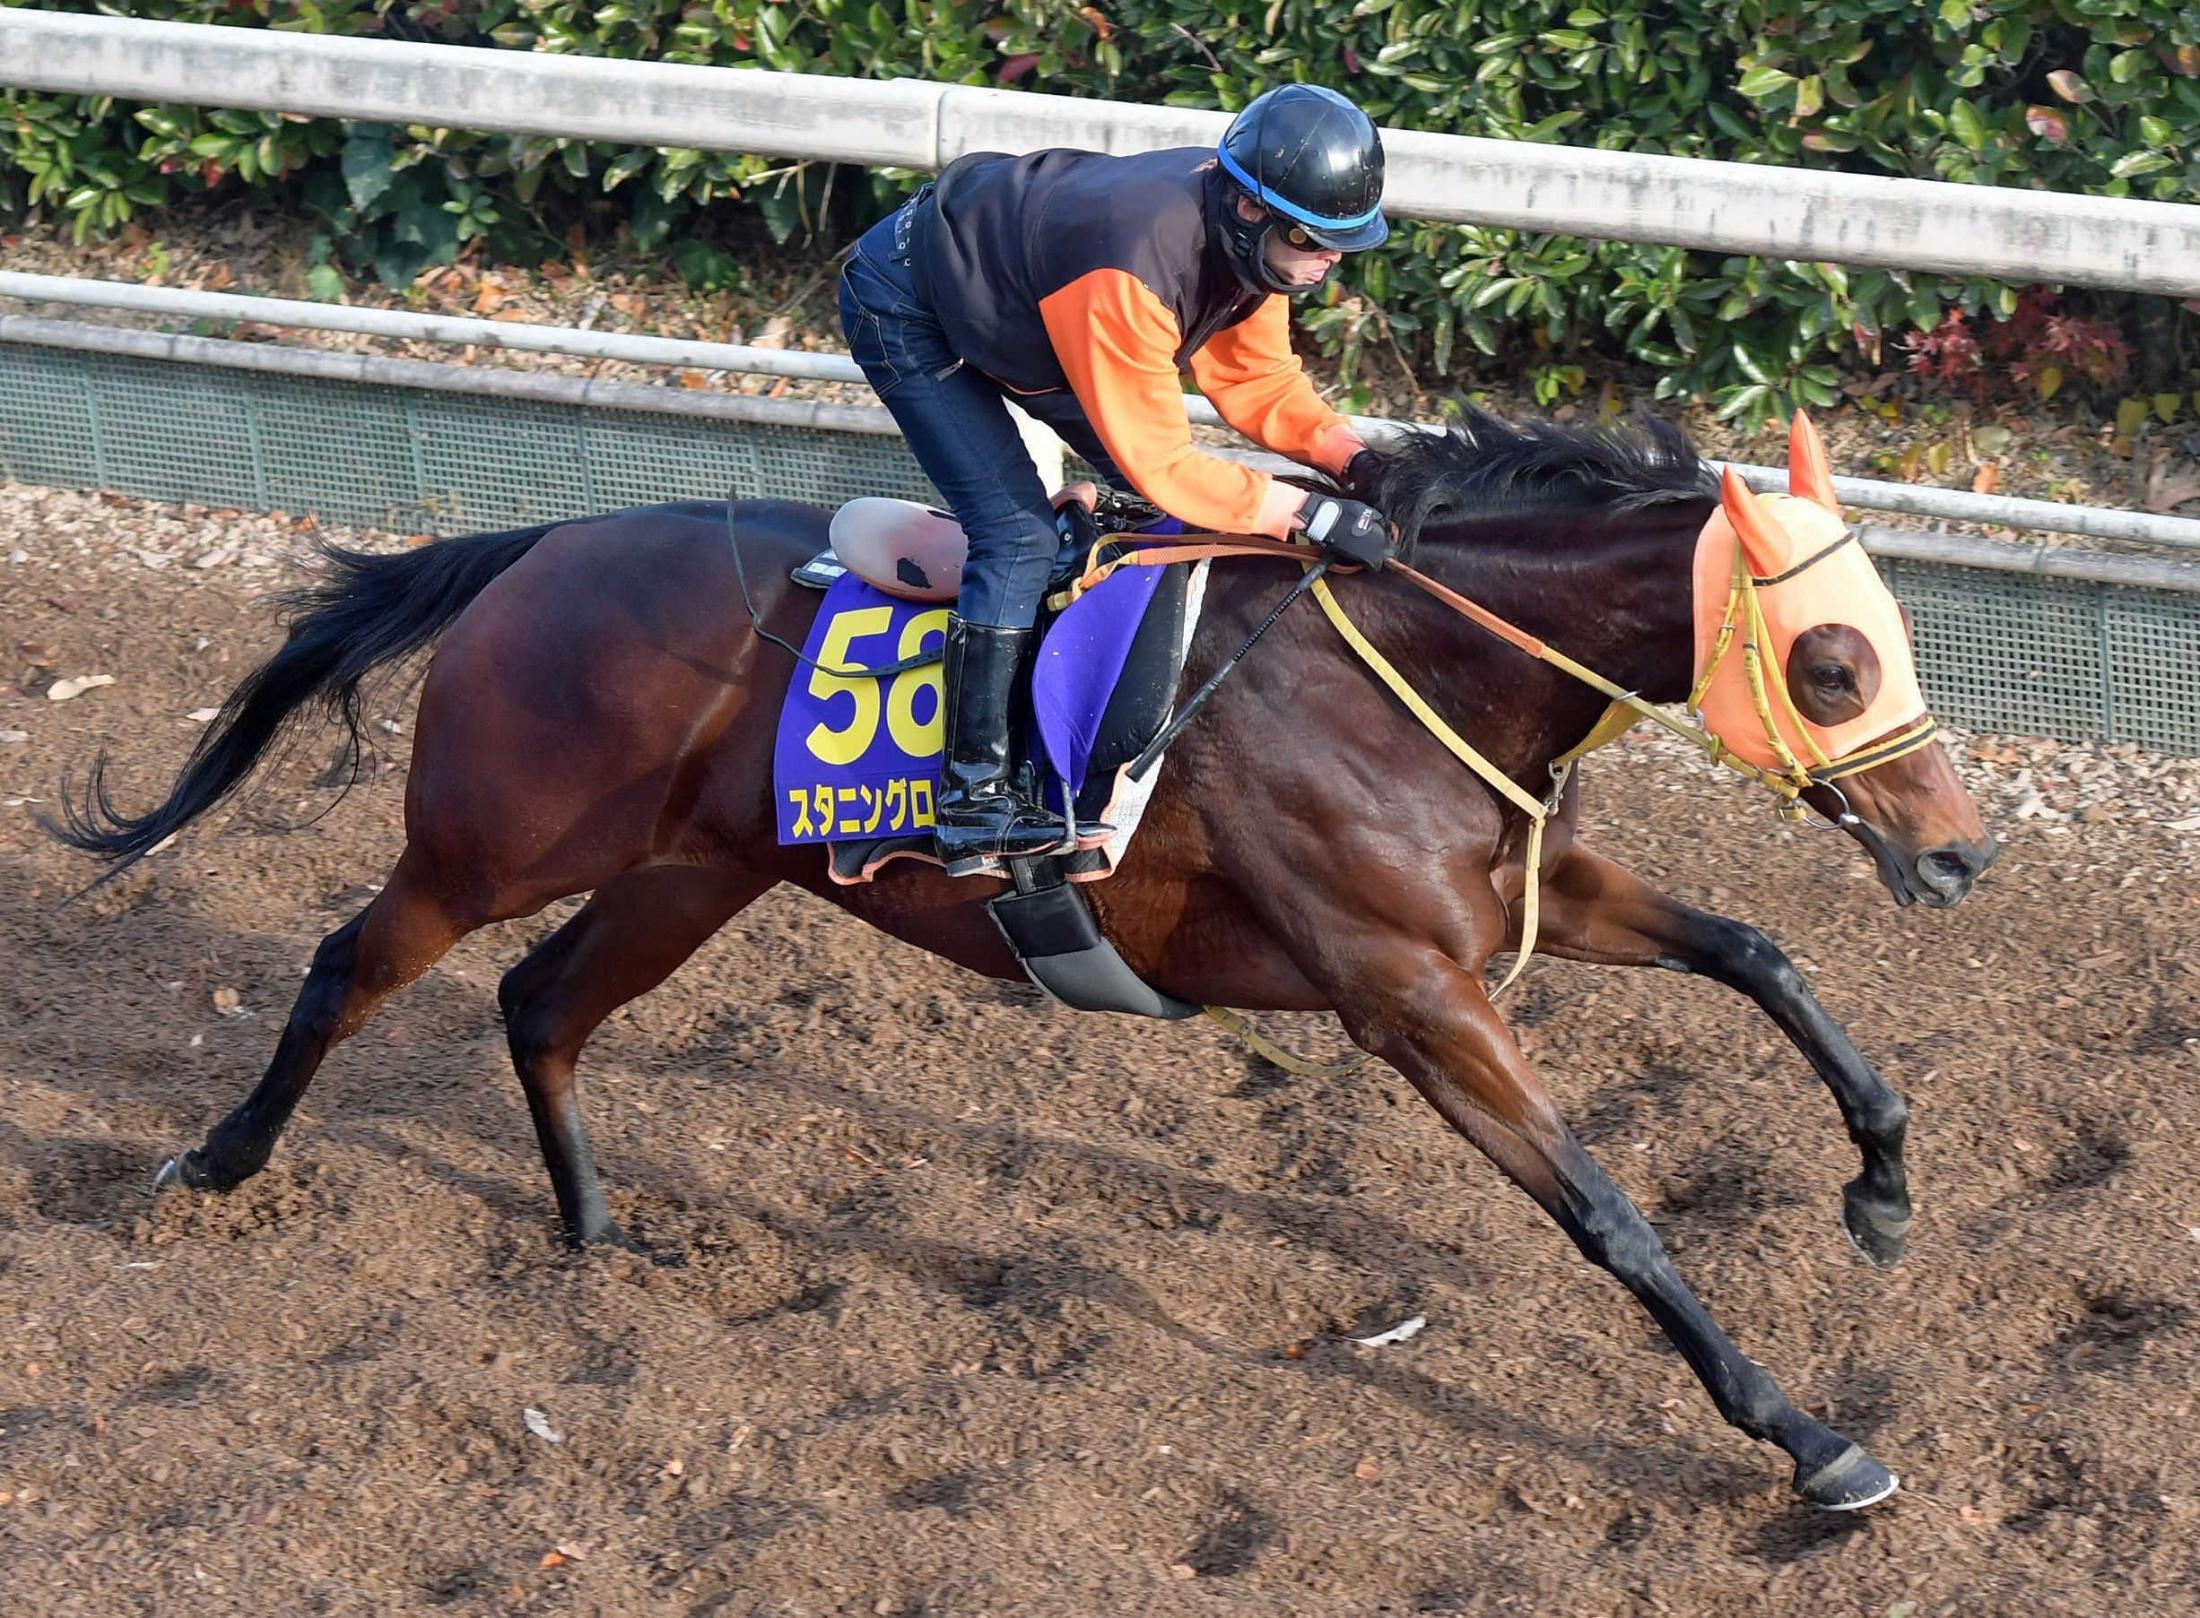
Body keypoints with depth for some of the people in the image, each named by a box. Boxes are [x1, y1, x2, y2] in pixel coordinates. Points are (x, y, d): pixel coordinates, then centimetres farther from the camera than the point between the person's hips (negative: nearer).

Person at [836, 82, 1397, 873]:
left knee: (1173, 504, 4)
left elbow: (1259, 383, -5)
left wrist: (1352, 456, -22)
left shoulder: (1250, 236, -17)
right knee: (1019, 536, -19)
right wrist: (1313, 515, -36)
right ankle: (971, 797, -16)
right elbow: (1160, 462, -36)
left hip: (1006, 283, 9)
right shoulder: (1131, 271, -42)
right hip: (905, 310, -9)